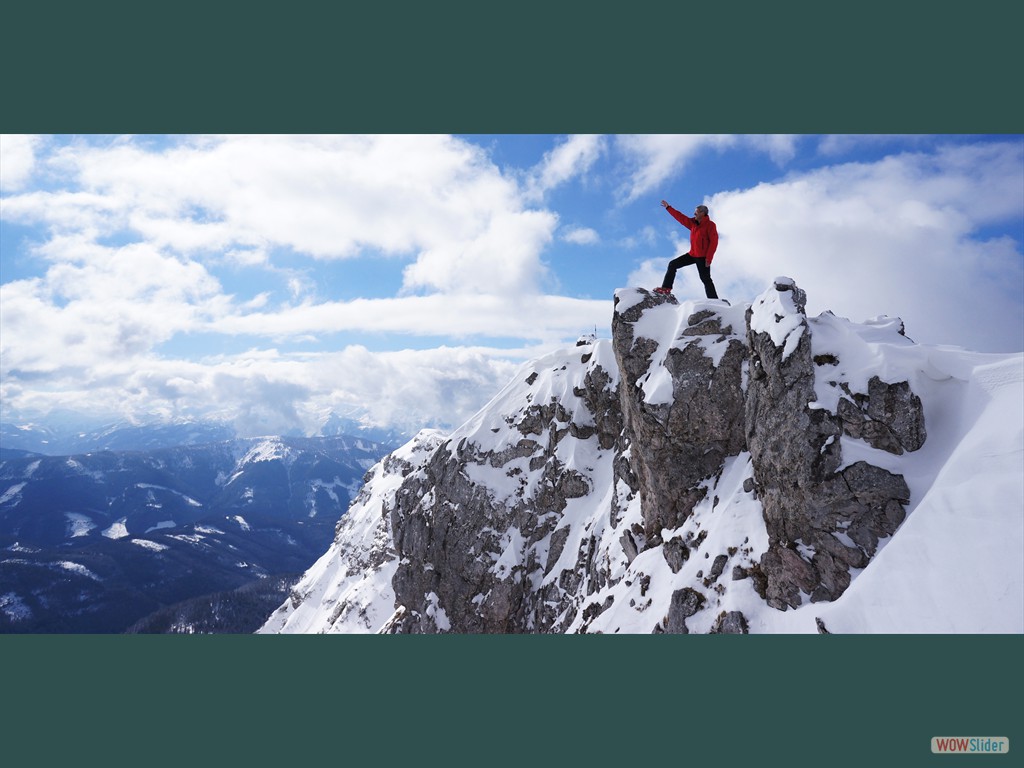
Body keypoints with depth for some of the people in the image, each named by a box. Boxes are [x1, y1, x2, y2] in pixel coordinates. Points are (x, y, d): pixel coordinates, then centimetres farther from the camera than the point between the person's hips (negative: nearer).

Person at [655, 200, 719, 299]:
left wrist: (709, 258, -20)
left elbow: (714, 242, -14)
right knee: (672, 264, 5)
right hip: (692, 254, 8)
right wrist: (668, 207, 19)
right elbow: (680, 217, 17)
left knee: (705, 279, -10)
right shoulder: (693, 223, 10)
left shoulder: (710, 225, -9)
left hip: (703, 257, -8)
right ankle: (666, 288, 7)